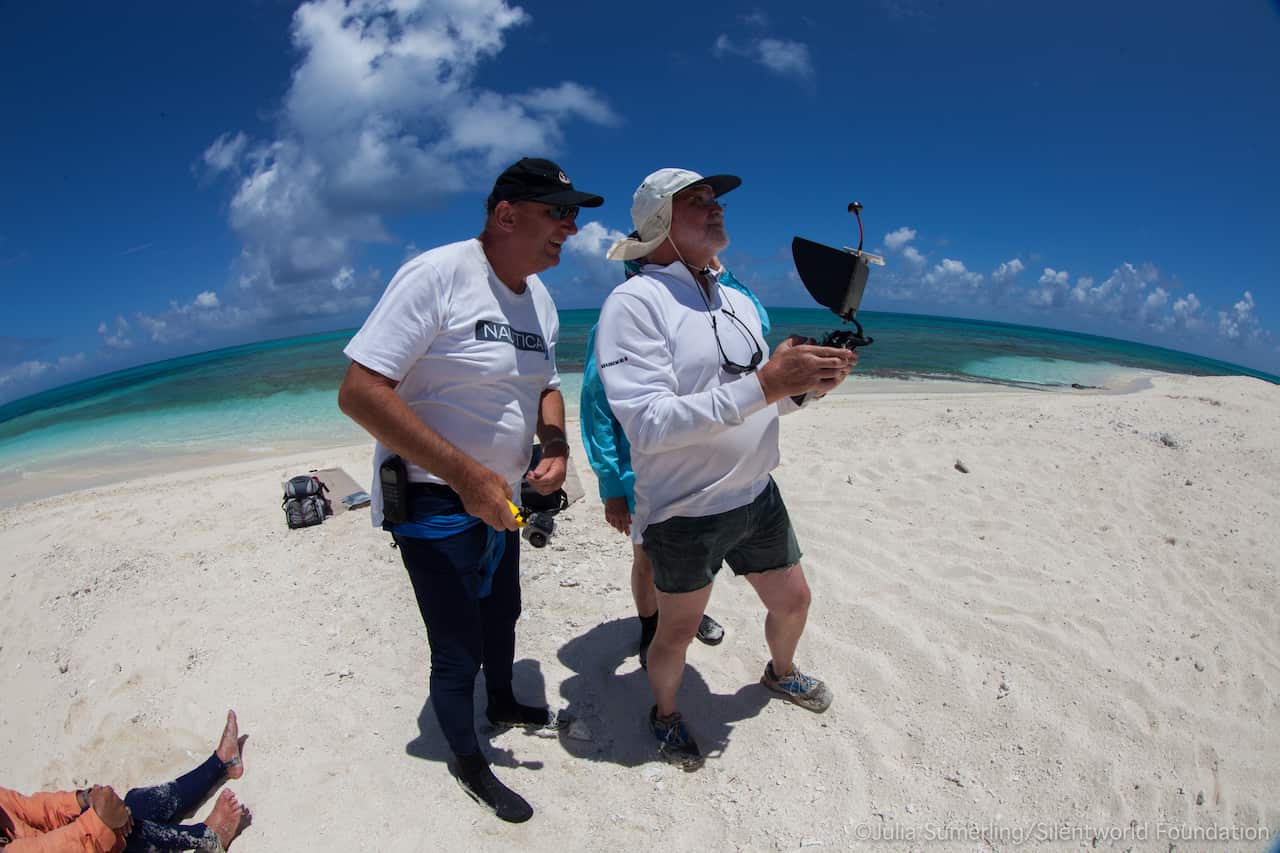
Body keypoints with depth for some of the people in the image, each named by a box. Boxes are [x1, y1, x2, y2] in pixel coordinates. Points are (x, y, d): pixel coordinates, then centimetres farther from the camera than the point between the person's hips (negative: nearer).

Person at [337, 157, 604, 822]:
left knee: (501, 616, 26)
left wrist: (556, 446, -6)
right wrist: (465, 474, -30)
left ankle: (501, 703, 55)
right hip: (434, 504, -8)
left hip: (499, 499, 8)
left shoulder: (538, 295, 4)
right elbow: (359, 392, -26)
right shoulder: (436, 275, -22)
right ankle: (467, 762, 33)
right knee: (458, 651, 6)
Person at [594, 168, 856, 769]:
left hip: (757, 496, 7)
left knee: (791, 601, 23)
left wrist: (808, 386, -9)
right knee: (678, 631, 13)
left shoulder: (739, 303, 8)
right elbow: (647, 422, -27)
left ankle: (780, 672, 55)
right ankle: (665, 714, 44)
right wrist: (763, 383, -31)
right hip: (683, 512, -7)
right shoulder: (633, 303, -17)